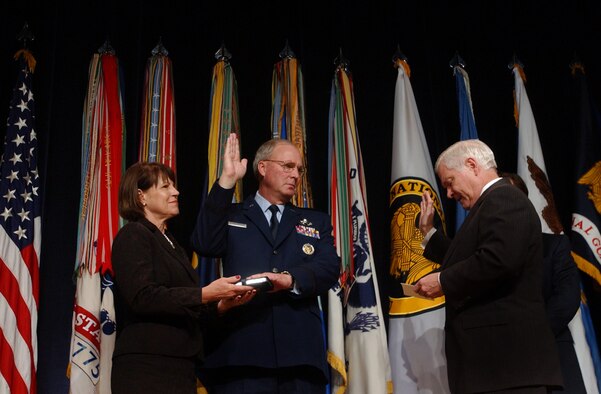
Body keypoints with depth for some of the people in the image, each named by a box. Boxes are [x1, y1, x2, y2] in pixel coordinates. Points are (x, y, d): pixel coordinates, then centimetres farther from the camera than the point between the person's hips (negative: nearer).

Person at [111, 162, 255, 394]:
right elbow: (142, 297, -20)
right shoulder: (133, 236, -6)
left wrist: (220, 305, 3)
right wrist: (205, 294, -23)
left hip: (179, 366, 8)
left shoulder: (169, 242, 20)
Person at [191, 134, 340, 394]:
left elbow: (330, 269, 2)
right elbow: (205, 245, -6)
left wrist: (289, 279, -19)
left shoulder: (316, 222, 19)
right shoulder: (231, 215, 14)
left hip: (300, 352, 2)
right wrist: (227, 180, -7)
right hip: (241, 352, -2)